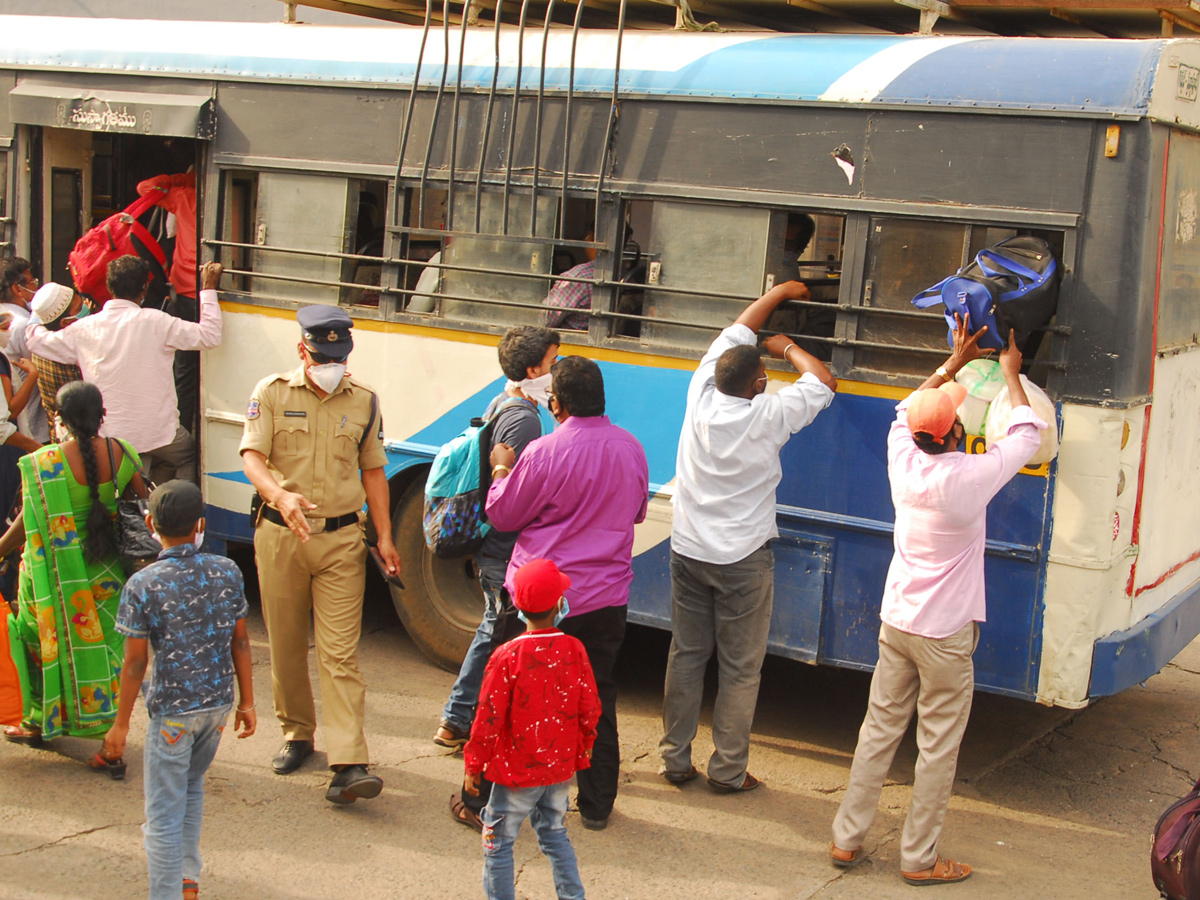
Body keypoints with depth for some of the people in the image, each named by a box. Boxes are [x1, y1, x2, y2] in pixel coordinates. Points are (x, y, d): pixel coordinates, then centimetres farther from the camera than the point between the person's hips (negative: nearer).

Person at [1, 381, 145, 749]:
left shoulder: (43, 464, -19)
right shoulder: (120, 454, -8)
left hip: (56, 572, -3)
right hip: (106, 572, 3)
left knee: (44, 641, 20)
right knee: (107, 648, 11)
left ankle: (41, 723, 36)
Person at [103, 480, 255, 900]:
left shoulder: (142, 585, -14)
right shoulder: (227, 572, -3)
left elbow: (135, 662, -11)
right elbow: (240, 641, 3)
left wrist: (121, 723, -1)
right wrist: (246, 701, 13)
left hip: (172, 709, -5)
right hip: (218, 703, 5)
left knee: (164, 812, 4)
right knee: (192, 789, 26)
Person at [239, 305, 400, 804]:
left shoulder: (364, 401, 7)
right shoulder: (272, 393, 0)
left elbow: (373, 470, 14)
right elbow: (252, 457, -9)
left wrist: (384, 535, 8)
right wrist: (280, 495, -29)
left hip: (341, 540, 0)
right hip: (280, 537, 0)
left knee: (340, 652, -7)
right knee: (285, 645, 11)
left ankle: (349, 764, -13)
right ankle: (296, 733, 32)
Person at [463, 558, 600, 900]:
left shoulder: (507, 657, -19)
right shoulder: (574, 650, -8)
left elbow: (489, 718, -14)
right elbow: (590, 710, 0)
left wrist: (473, 766, -3)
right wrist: (582, 752, 17)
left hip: (517, 772, -5)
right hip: (561, 768, 5)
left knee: (497, 843, 8)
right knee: (554, 833, 23)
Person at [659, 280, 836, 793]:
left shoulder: (701, 395, -7)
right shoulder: (769, 417, -17)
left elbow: (736, 333, 9)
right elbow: (823, 381, -2)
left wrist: (780, 292, 20)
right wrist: (787, 349, 13)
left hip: (688, 552, 5)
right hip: (743, 559, -5)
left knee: (686, 655, 13)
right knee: (740, 669, 5)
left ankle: (675, 759, 20)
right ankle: (727, 770, 11)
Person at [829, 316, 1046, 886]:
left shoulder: (903, 462, -6)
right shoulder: (970, 477, -20)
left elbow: (907, 411, 17)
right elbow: (1027, 436, -3)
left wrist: (955, 362, 22)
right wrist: (1011, 374, 10)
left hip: (896, 621, 6)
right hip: (945, 633, -6)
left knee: (879, 729, 14)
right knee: (938, 748, 6)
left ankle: (847, 839, 20)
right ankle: (919, 858, 14)